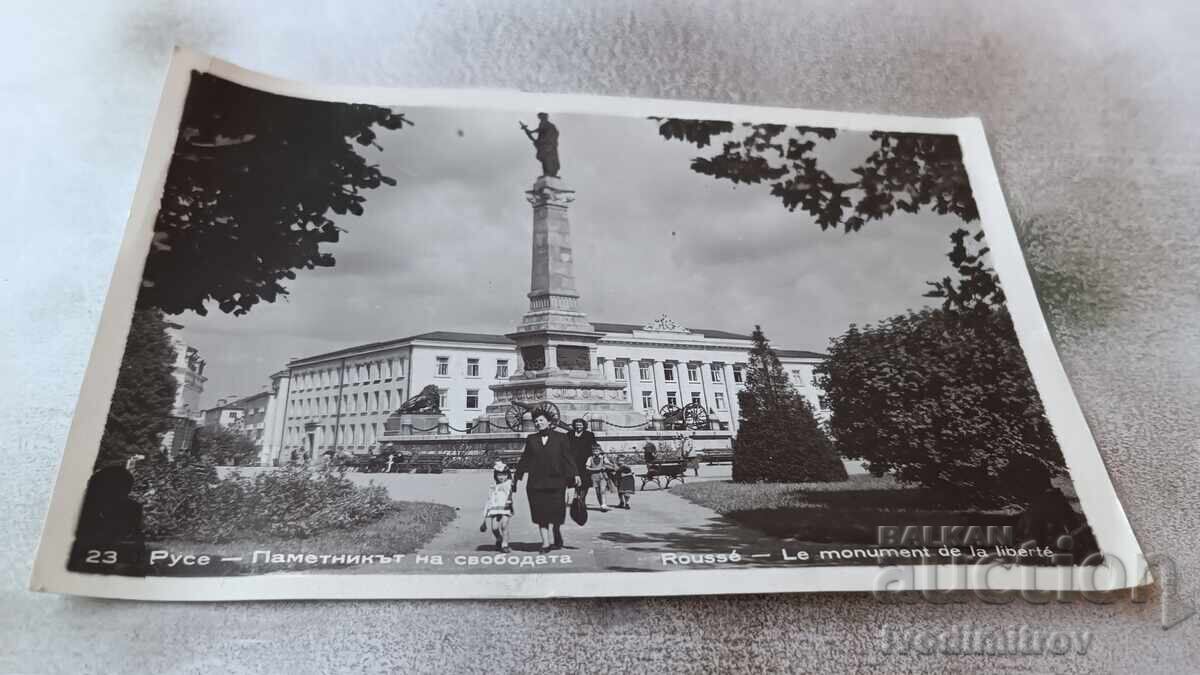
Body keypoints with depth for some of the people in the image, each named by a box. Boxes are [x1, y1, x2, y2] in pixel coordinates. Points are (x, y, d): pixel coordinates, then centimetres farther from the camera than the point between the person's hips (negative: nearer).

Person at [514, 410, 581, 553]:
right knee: (540, 512, 0)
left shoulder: (559, 438, 5)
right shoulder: (531, 439, 9)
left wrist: (575, 474, -6)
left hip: (555, 481, -1)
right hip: (536, 482, 1)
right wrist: (518, 476, 5)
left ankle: (558, 539, 16)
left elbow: (567, 458, 2)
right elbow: (524, 460, 9)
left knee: (556, 512, 0)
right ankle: (545, 543, 6)